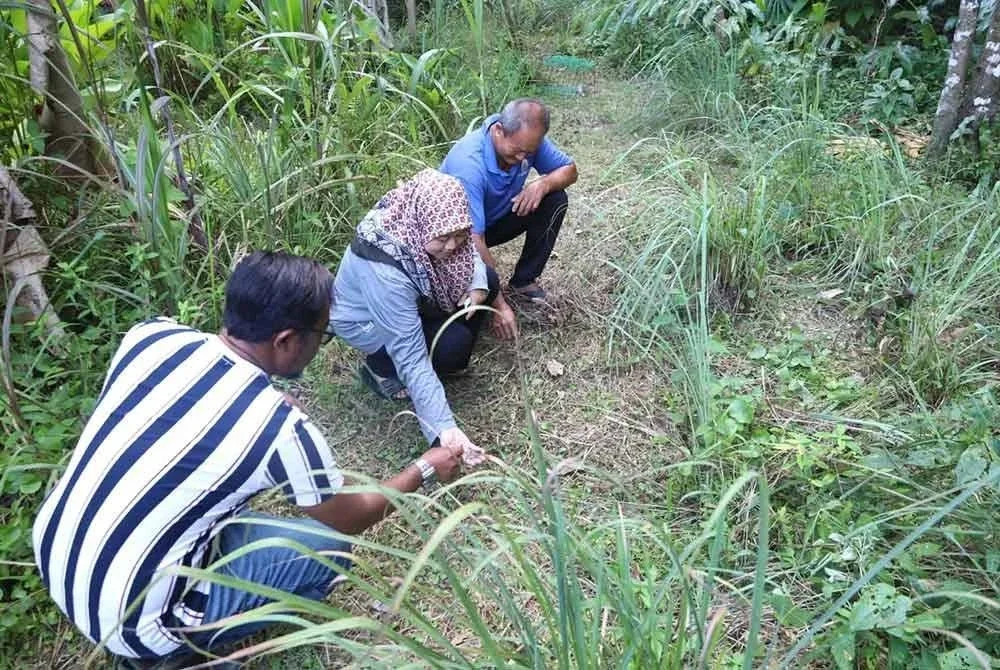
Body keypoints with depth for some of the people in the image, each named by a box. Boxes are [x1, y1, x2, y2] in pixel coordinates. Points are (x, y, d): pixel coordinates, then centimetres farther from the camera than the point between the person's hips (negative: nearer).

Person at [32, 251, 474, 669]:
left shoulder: (152, 334, -8)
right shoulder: (279, 427, -23)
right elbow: (350, 520, -4)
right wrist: (426, 470, 11)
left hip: (51, 553, 7)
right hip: (125, 621, -6)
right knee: (328, 544, -3)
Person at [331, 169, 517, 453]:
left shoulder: (421, 225, -24)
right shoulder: (384, 271, -42)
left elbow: (467, 253, -2)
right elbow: (412, 357, -41)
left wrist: (478, 286, -23)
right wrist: (443, 428, -42)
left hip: (411, 302, 7)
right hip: (367, 323, -7)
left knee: (487, 279, -6)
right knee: (455, 343, -26)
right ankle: (381, 369, 1)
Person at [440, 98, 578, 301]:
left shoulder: (527, 140, -18)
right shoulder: (468, 163, -38)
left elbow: (569, 170, -3)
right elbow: (474, 240, -41)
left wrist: (543, 184, -27)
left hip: (498, 216, 6)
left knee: (555, 200, -14)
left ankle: (524, 279, -2)